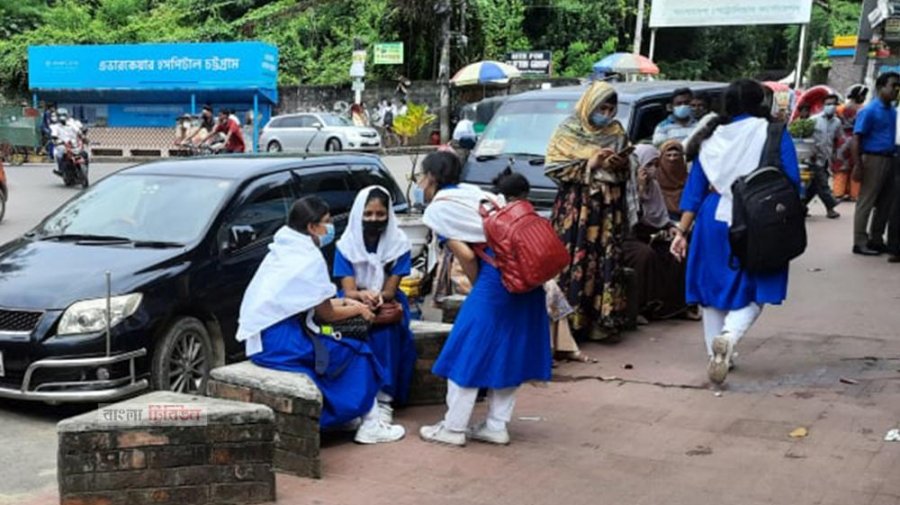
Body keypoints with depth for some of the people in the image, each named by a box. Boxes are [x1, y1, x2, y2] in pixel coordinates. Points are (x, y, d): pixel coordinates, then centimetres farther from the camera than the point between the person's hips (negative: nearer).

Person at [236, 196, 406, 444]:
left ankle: (335, 414, 18)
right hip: (279, 342, -9)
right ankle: (371, 425, 3)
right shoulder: (310, 258, -13)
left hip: (261, 337, 9)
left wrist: (341, 301, 22)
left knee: (339, 345, 19)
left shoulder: (283, 250, 12)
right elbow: (326, 314, -4)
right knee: (357, 353, 0)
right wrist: (357, 310, 12)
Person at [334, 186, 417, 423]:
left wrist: (377, 297, -36)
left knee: (385, 329, -32)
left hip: (388, 303, 0)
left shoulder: (399, 243, -9)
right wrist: (363, 296, -40)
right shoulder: (346, 244, -8)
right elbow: (349, 291, -15)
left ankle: (384, 398, -31)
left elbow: (390, 290, -11)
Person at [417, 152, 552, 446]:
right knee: (509, 350, 14)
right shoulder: (473, 192, 19)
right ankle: (497, 425, 21)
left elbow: (466, 255, -9)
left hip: (498, 274, -8)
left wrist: (477, 287, 8)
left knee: (469, 349, 4)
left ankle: (453, 428, 11)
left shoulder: (437, 209, -1)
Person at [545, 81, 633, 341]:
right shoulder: (569, 130, 1)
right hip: (576, 206, -3)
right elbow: (554, 167, -6)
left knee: (607, 264, -1)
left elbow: (626, 173, 18)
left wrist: (618, 166, -5)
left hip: (608, 208, 4)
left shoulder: (617, 132, 13)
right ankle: (569, 320, -3)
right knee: (573, 262, -8)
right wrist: (589, 165, -13)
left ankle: (602, 319, 3)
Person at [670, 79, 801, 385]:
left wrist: (682, 230, 9)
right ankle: (729, 335, -21)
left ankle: (716, 354, 21)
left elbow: (695, 189, 7)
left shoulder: (712, 139, 7)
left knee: (713, 287, 15)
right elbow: (792, 183, -6)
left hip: (713, 221, 3)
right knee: (753, 290, 6)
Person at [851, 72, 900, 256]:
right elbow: (856, 139, -12)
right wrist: (858, 166, -18)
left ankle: (876, 240, 21)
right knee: (866, 202, -2)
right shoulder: (869, 111, -8)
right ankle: (860, 243, 2)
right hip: (874, 159, -7)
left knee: (885, 203, 11)